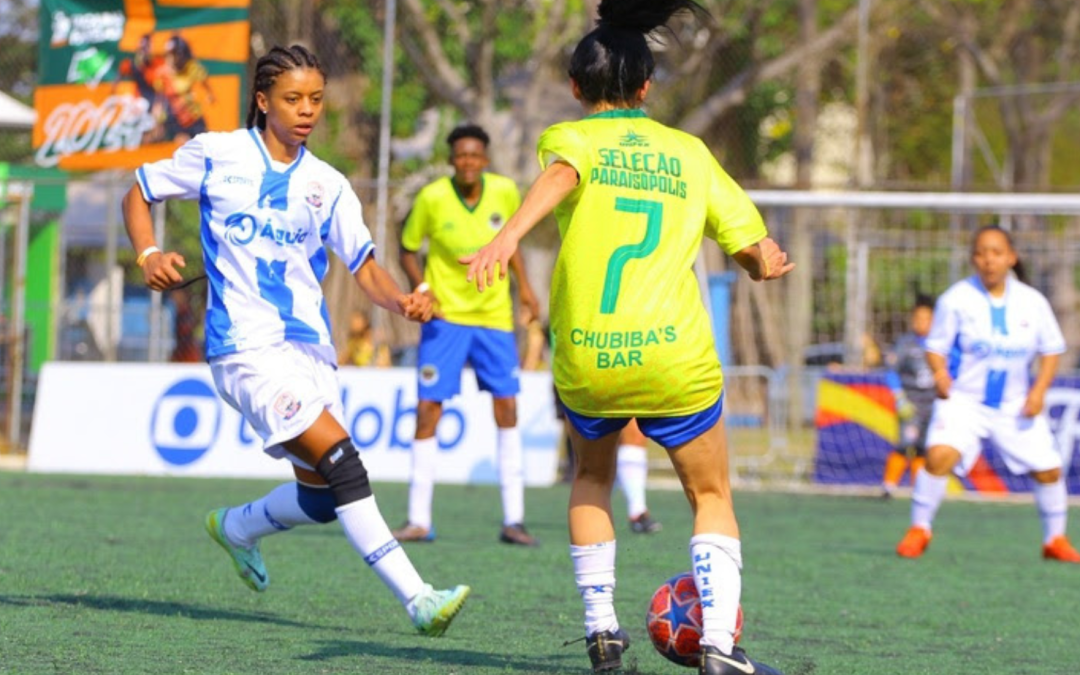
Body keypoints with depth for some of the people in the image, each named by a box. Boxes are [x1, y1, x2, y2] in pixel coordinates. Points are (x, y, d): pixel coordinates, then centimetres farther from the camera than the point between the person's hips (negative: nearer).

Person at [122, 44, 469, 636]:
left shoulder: (327, 185, 9)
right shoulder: (216, 155, 1)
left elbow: (365, 269, 7)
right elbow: (138, 195, 12)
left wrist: (400, 300, -13)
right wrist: (149, 255, -6)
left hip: (310, 347, 6)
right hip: (247, 347, -6)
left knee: (322, 494, 4)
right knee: (340, 458, -20)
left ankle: (235, 527, 36)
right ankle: (416, 598, -24)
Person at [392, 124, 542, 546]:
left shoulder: (505, 192, -5)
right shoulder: (432, 198, -13)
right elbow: (408, 250, -1)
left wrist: (524, 289, 6)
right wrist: (421, 288, -17)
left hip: (494, 314, 2)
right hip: (445, 315, -2)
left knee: (507, 407, -3)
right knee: (428, 410, -7)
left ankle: (513, 520, 3)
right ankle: (419, 521, 1)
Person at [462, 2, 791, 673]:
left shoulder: (572, 138, 6)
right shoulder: (689, 152, 12)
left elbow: (561, 176, -21)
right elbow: (758, 253, 8)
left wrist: (509, 235, -37)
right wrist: (765, 261, 32)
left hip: (585, 360, 0)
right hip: (675, 358, 0)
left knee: (592, 476, 29)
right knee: (712, 498, 14)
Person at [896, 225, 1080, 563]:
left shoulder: (1033, 302, -3)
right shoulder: (956, 299, -10)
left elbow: (1051, 349, 7)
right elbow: (936, 346, -5)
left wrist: (1039, 389, -8)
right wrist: (940, 372, -26)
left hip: (1016, 405, 3)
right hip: (964, 399, -3)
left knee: (1048, 470, 2)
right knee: (940, 455, -25)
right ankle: (919, 529, -7)